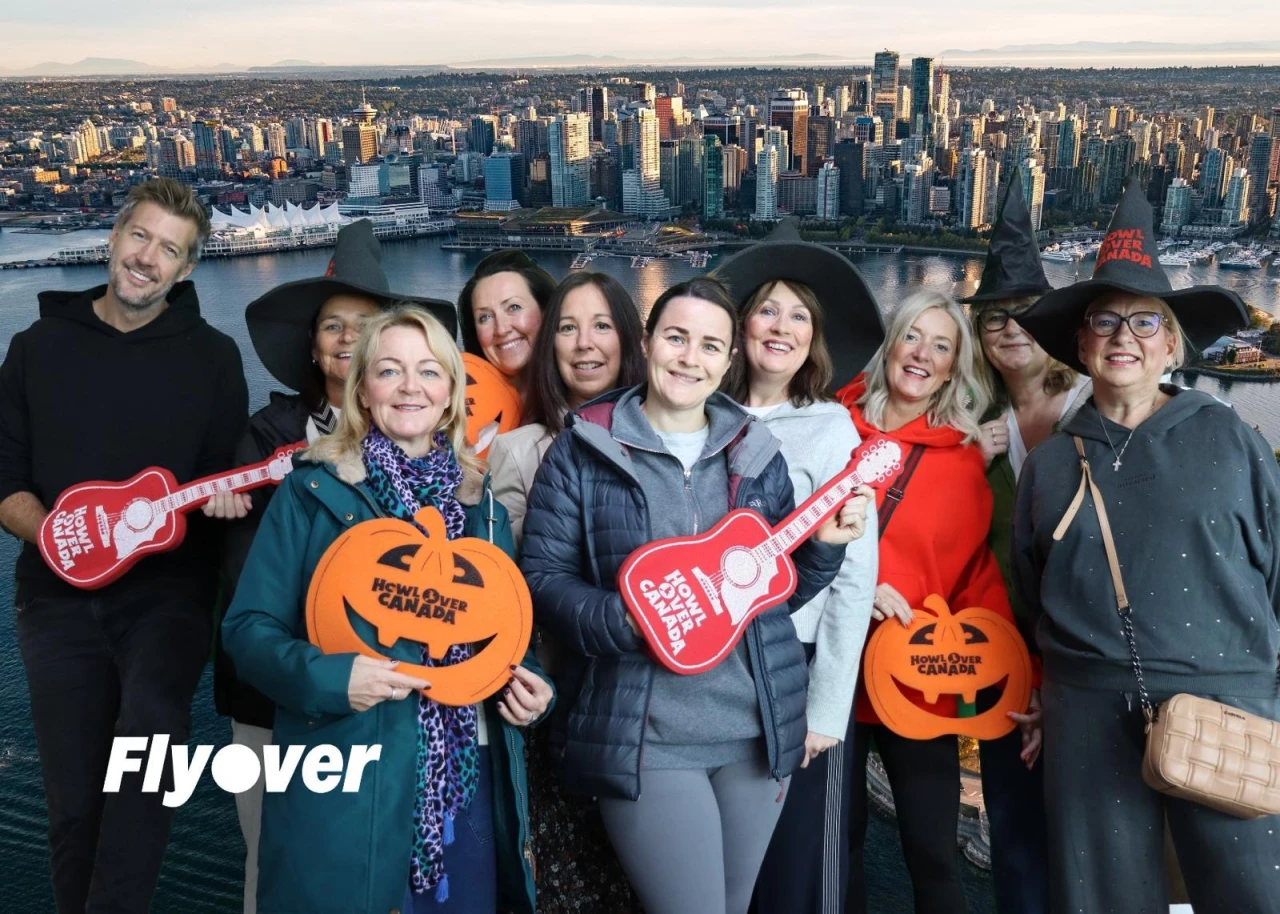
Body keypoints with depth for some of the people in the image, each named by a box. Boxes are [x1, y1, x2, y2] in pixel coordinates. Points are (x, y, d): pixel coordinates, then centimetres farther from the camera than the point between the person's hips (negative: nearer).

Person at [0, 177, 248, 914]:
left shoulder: (212, 355, 5)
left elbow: (232, 477, 6)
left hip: (169, 587, -2)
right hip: (60, 594, 2)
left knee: (153, 723, -30)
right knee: (75, 802, 5)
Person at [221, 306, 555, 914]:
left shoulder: (480, 503, 10)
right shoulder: (315, 491, -4)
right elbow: (249, 625, -5)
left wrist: (531, 685, -2)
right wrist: (324, 677, -22)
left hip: (467, 779, 4)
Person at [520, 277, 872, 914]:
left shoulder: (755, 452, 7)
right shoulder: (584, 449, -4)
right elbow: (540, 577, -7)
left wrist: (822, 545, -6)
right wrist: (630, 621, -21)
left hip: (759, 729, 5)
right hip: (642, 736, -4)